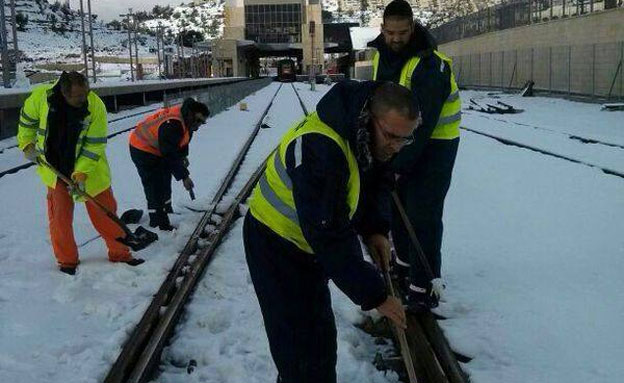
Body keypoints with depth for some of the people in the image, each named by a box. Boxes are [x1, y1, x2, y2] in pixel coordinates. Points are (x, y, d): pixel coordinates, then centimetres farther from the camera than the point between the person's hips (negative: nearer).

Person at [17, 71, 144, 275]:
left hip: (90, 168, -1)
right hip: (55, 168, 1)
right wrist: (27, 145, 6)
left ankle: (119, 253, 20)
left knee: (105, 211, 5)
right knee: (59, 217, 4)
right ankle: (67, 261, 21)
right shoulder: (41, 96, -17)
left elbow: (95, 144, -18)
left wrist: (81, 173, -24)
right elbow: (27, 120, 5)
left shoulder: (96, 106, -22)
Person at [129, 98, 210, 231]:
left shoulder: (187, 119, -8)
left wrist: (183, 156, 3)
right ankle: (159, 224, -8)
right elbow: (170, 155, -34)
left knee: (165, 181, 23)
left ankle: (166, 211, 42)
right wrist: (184, 176, -28)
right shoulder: (172, 125, -37)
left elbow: (184, 138, 12)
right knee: (155, 187, -13)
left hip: (158, 147, 10)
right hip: (143, 149, -10)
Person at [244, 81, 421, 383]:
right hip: (275, 244, -8)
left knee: (319, 330, 21)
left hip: (310, 244, 8)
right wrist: (374, 295, -31)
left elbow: (377, 183, 7)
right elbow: (329, 236, -37)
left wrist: (375, 228, -13)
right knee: (303, 345, -8)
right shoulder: (319, 148, -38)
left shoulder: (372, 137, -10)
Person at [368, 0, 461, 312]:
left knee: (422, 215, -9)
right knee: (396, 203, 16)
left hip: (435, 143, -8)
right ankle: (405, 263, 36)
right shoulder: (382, 54, 0)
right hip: (403, 139, 8)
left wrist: (398, 166, -29)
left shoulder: (429, 65, -26)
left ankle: (426, 286, 0)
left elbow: (423, 123, -30)